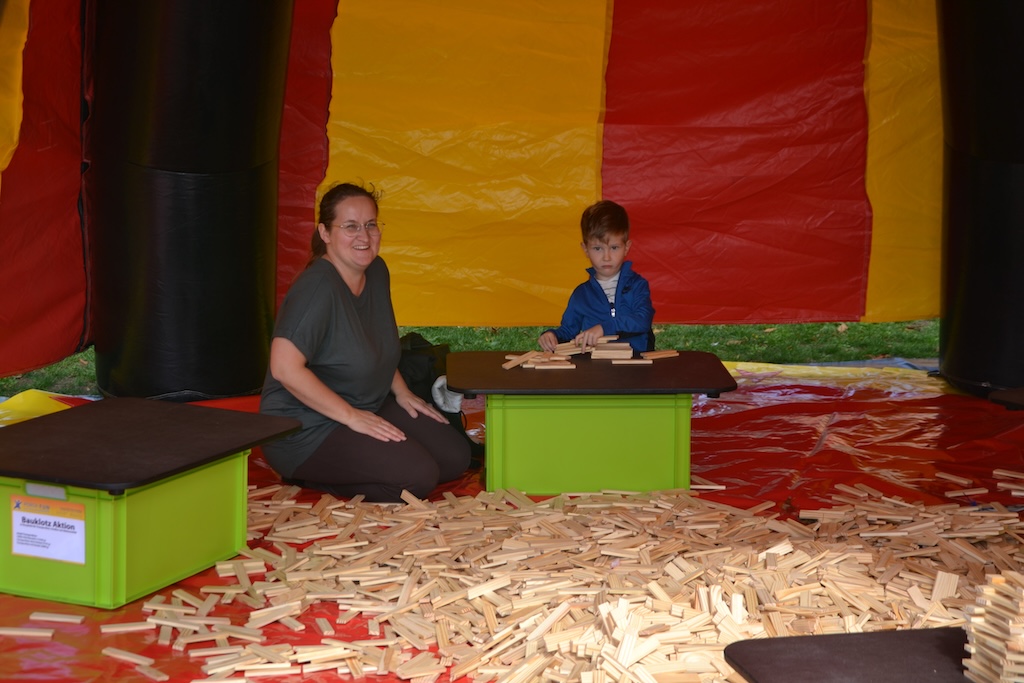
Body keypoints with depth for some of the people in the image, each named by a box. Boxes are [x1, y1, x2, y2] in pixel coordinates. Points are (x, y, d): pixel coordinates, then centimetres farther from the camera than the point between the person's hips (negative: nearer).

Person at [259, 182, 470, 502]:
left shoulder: (377, 272, 4)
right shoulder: (317, 287, -24)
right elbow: (285, 368, -31)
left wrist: (401, 392, 10)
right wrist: (351, 416, -25)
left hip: (370, 407, 9)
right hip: (306, 428, -9)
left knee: (456, 457, 3)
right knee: (418, 476, -22)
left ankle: (334, 474, 10)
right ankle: (308, 477, -3)